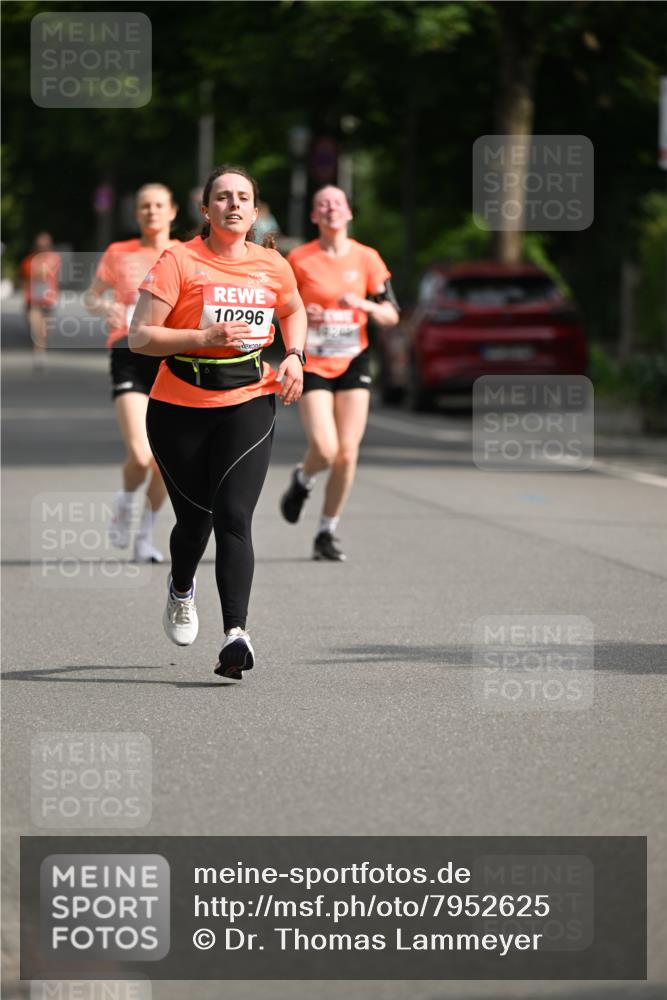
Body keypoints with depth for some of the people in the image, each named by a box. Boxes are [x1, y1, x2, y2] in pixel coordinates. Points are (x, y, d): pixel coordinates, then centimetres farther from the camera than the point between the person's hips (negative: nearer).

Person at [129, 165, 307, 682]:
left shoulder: (273, 266, 4)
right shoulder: (180, 261, -8)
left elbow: (295, 311, 27)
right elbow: (140, 337, -11)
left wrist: (294, 357, 8)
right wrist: (204, 337, -22)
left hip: (249, 401, 1)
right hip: (181, 406, -1)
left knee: (234, 516, -15)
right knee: (195, 518, 8)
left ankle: (236, 634, -24)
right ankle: (181, 590, 43)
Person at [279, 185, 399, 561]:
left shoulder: (366, 258, 1)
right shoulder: (299, 260, -3)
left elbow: (391, 315, 3)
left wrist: (364, 305, -16)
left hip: (353, 362, 2)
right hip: (312, 364, -2)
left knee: (347, 454, -4)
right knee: (324, 449, -16)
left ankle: (327, 533, 11)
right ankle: (303, 481, 21)